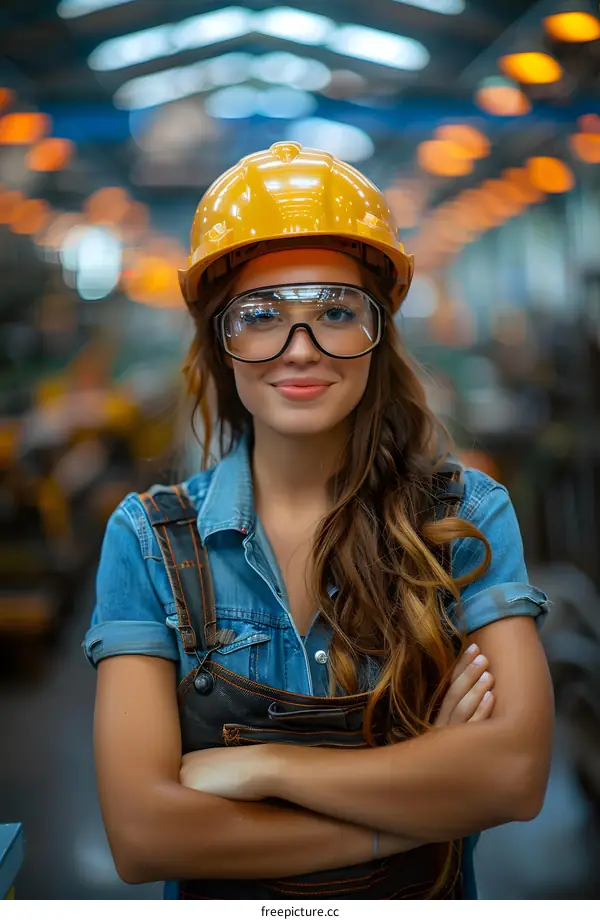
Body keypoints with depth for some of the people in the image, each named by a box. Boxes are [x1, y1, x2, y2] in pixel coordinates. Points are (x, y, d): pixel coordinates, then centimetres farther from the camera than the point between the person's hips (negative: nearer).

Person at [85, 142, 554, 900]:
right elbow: (140, 832, -20)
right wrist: (417, 809, -21)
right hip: (219, 901, 0)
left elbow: (519, 768, -21)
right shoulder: (146, 538, -13)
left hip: (431, 894, 0)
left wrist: (260, 766, -21)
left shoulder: (468, 516, -12)